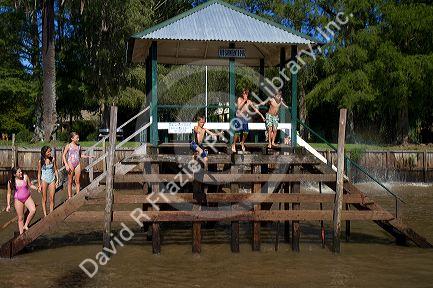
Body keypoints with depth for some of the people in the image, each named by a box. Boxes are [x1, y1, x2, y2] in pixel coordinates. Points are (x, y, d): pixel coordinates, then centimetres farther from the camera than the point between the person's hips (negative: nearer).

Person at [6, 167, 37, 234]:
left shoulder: (25, 177, -8)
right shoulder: (11, 182, -11)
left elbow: (30, 185, 7)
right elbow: (9, 193, -1)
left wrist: (36, 188, -12)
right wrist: (8, 205, -2)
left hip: (27, 198, 1)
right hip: (18, 200, -1)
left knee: (33, 210, -23)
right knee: (20, 218, 4)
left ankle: (26, 225, -4)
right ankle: (21, 233, 16)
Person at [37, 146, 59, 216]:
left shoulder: (53, 159, 0)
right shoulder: (41, 162, -6)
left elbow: (55, 170, 8)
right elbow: (39, 174, 0)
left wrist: (57, 180, 1)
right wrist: (39, 185, -2)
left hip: (52, 179, 2)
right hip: (44, 180, -2)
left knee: (52, 198, 1)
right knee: (44, 199, 3)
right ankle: (45, 215, 8)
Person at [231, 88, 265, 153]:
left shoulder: (249, 101, 8)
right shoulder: (239, 99, 1)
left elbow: (255, 109, 10)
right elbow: (239, 107, -12)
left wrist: (261, 115, 7)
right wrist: (244, 101, -13)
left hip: (245, 118, 3)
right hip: (239, 118, -3)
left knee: (246, 132, -6)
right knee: (238, 132, -12)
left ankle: (242, 143, 18)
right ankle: (233, 145, 2)